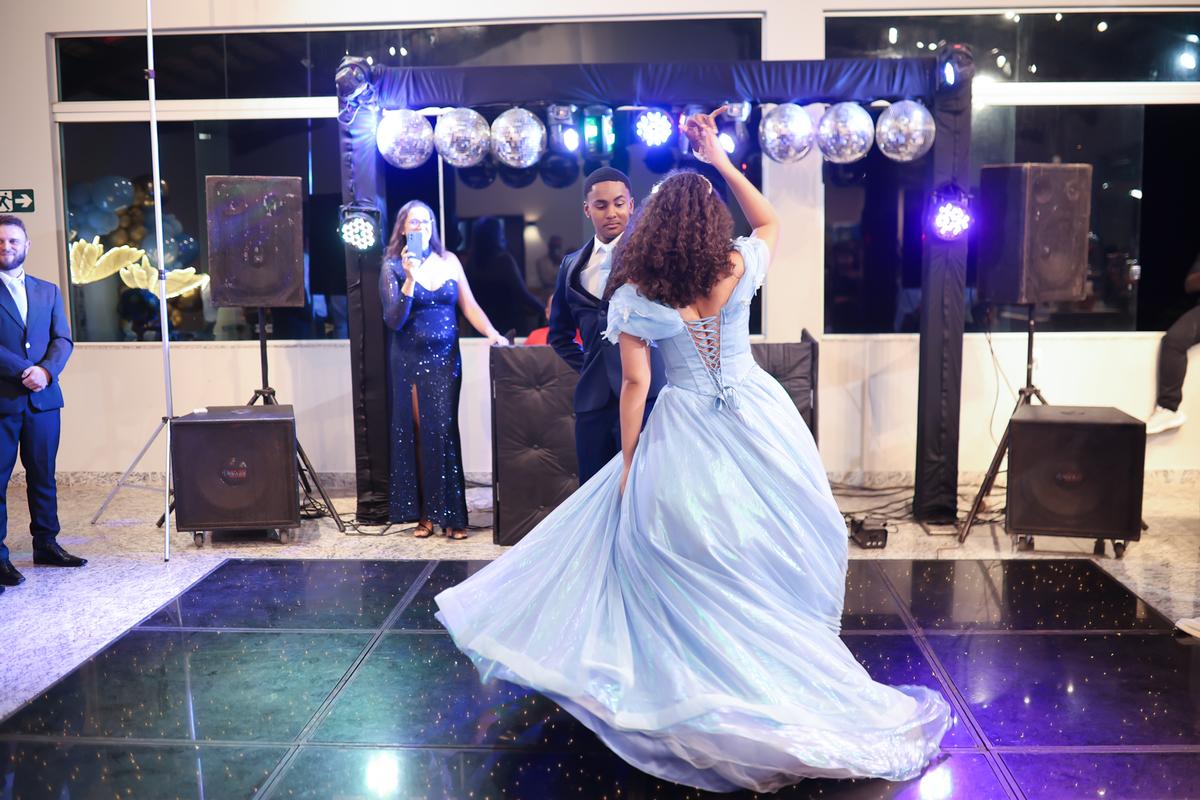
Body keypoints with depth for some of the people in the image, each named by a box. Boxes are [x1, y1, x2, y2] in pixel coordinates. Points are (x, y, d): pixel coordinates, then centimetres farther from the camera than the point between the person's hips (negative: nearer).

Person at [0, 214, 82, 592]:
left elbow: (63, 339, 7)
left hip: (43, 397, 4)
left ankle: (46, 544, 20)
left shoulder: (48, 291, 14)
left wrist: (46, 370, -10)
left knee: (43, 476, 10)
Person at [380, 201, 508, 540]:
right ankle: (423, 514, 9)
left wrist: (491, 332, -7)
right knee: (418, 433, 1)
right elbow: (394, 321, -10)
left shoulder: (448, 261, 8)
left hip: (446, 358, 2)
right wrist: (410, 280, -19)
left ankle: (449, 515, 4)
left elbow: (469, 306, 8)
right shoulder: (393, 267, -1)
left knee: (444, 432, -2)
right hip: (411, 360, -2)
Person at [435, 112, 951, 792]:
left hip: (686, 437, -2)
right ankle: (789, 657, 27)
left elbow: (635, 385, -9)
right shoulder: (741, 269, -4)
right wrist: (720, 158, 18)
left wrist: (628, 462, 0)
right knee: (773, 546, 14)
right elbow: (771, 220, 18)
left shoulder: (636, 298, -9)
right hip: (759, 418, 2)